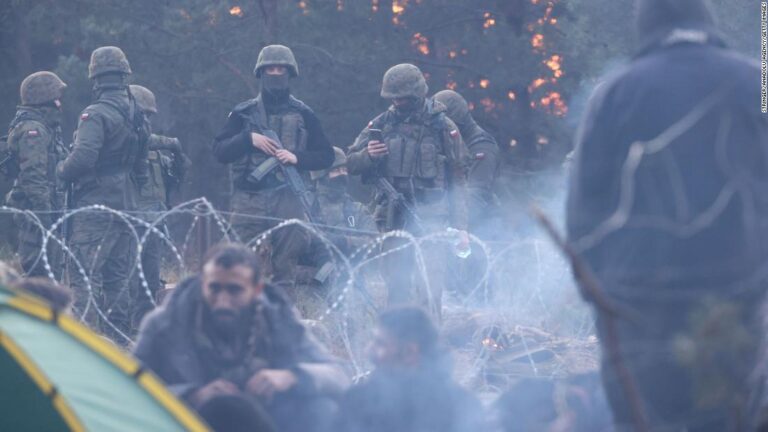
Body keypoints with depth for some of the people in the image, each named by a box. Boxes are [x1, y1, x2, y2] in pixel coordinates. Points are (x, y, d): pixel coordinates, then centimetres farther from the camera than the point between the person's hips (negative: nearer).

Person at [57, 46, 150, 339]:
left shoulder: (96, 114, -14)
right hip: (126, 205, 8)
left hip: (95, 205, -8)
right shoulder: (136, 115, 11)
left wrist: (61, 171, -5)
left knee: (85, 276, -9)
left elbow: (82, 158, -24)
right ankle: (118, 337, 14)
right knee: (117, 277, 13)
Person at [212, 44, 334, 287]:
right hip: (249, 200, 0)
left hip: (289, 199, 0)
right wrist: (249, 139, -9)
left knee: (286, 266, 0)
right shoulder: (244, 113, 11)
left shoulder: (303, 115, 11)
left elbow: (326, 156, 10)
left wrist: (297, 158, -7)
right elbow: (220, 151, 6)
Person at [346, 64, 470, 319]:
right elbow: (351, 163, 13)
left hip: (430, 218, -3)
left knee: (429, 286, -13)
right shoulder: (382, 124, 9)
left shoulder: (442, 127, 2)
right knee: (395, 285, 6)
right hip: (393, 218, 3)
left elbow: (457, 181, 4)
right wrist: (368, 155, -10)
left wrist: (460, 226, 0)